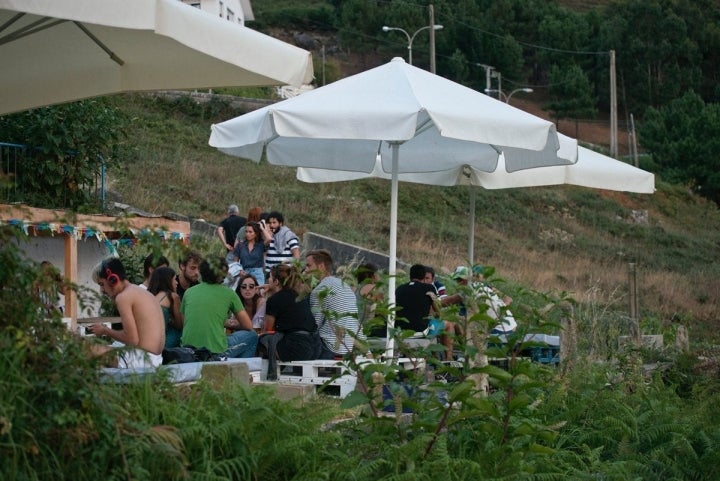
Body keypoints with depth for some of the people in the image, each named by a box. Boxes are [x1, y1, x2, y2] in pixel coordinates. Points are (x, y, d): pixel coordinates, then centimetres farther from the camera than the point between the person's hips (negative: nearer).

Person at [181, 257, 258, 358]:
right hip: (215, 351, -5)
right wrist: (233, 326, 33)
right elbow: (248, 326, 10)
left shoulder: (189, 292, 10)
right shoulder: (228, 293, 2)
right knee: (252, 336, 21)